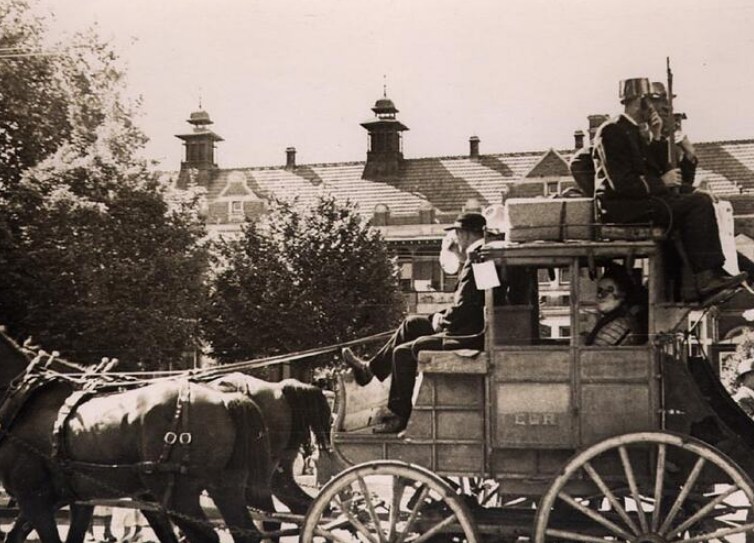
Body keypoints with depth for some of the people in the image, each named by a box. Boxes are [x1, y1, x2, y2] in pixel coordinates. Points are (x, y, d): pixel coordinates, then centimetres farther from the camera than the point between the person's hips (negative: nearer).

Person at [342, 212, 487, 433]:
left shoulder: (475, 259, -21)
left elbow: (464, 306, -24)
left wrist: (442, 322, -6)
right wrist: (444, 316, 8)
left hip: (469, 336, -11)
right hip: (472, 327, 11)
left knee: (403, 353, -6)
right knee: (412, 324, 21)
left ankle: (399, 417, 5)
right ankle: (370, 369, 30)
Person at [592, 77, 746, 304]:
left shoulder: (632, 131, 20)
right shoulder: (612, 132, -11)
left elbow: (657, 169, 15)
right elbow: (620, 183, -20)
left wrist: (657, 137, 5)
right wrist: (660, 183, -12)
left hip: (639, 199, 10)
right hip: (621, 206, -10)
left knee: (700, 201, -5)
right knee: (698, 204, -19)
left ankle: (707, 276, -14)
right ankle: (706, 277, -17)